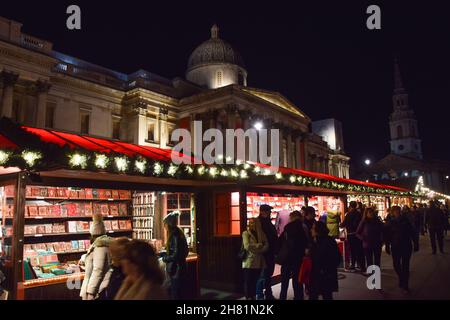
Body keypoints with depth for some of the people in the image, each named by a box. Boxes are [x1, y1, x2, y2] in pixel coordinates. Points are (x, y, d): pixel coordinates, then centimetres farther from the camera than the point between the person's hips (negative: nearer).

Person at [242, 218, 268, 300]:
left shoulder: (261, 234, 11)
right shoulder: (246, 233, -3)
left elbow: (266, 245, 2)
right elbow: (247, 246, -15)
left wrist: (259, 250, -14)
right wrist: (259, 245, -10)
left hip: (259, 262, 4)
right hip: (249, 261, -4)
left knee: (256, 281, 11)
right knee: (248, 281, 0)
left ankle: (254, 296, 22)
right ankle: (249, 297, 10)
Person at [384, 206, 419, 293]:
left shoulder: (405, 220, -5)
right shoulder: (389, 222, -4)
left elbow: (412, 233, -2)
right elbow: (386, 236, 0)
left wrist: (416, 244, -4)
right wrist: (387, 247, -1)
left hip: (406, 246, -1)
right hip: (395, 247, 1)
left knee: (405, 266, 1)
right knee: (396, 265, 6)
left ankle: (405, 285, 12)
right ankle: (401, 279, 34)